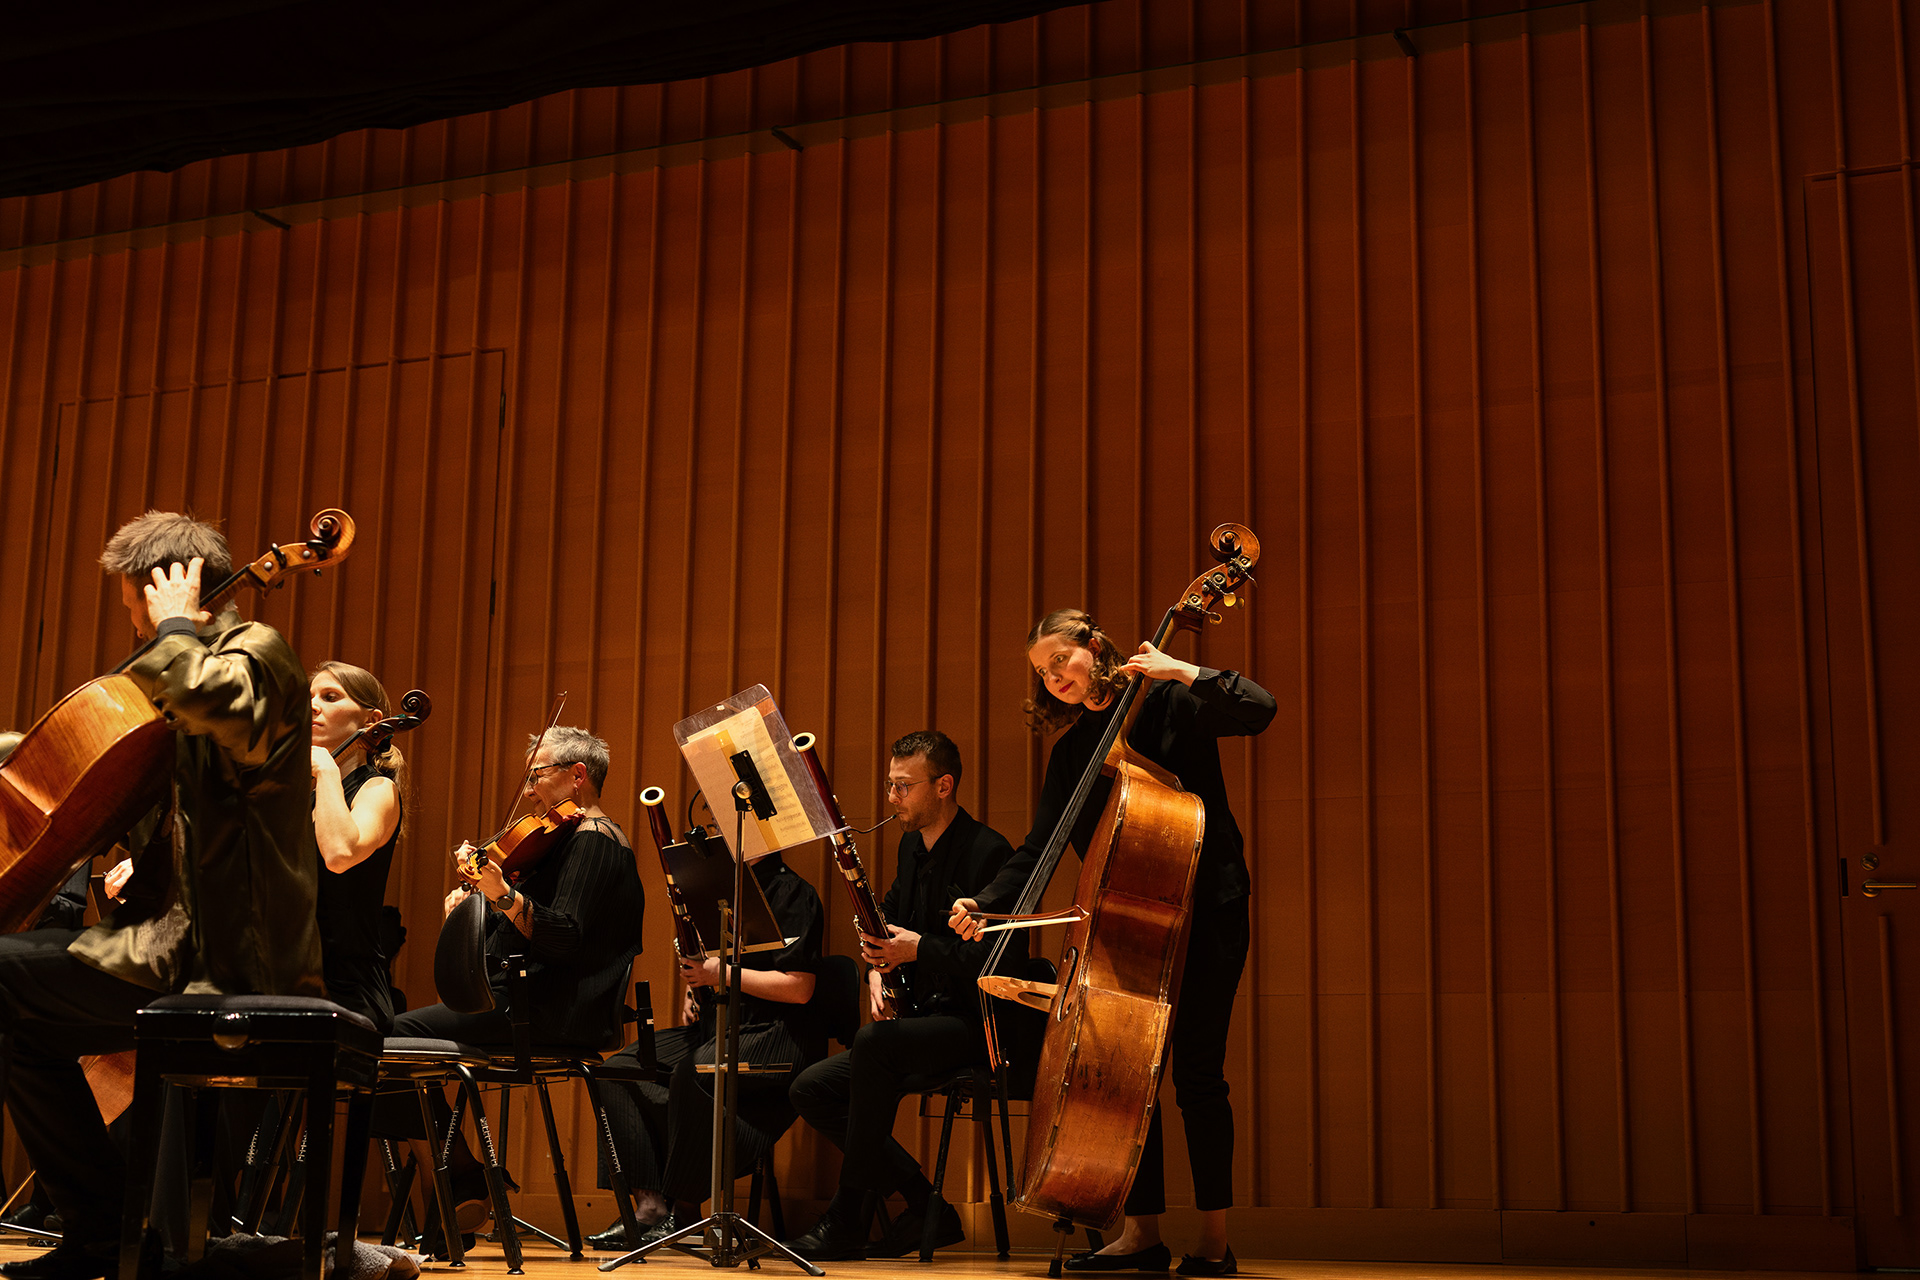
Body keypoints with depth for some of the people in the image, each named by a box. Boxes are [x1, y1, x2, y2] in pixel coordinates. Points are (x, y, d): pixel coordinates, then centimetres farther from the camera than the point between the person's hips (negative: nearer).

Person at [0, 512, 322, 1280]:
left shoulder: (256, 653, -8)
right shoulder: (219, 664, 21)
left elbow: (201, 695, -35)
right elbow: (164, 832, 25)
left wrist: (176, 624, -17)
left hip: (217, 964, -10)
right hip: (198, 940, 10)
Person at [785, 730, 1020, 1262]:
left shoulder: (989, 852, -13)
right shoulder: (912, 847, 14)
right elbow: (889, 922, 25)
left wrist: (918, 949, -26)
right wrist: (879, 966, 3)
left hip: (976, 1024, -9)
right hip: (923, 1017, 10)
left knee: (873, 1041, -35)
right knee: (811, 1089, -3)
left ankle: (845, 1221, -24)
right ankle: (926, 1208, 0)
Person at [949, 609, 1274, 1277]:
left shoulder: (1169, 704, -2)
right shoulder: (1071, 751, 12)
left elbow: (1258, 709, -18)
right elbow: (1038, 849, 9)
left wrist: (1180, 671, -22)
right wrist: (985, 903, -5)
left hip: (1204, 909, -6)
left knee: (1197, 1072, -5)